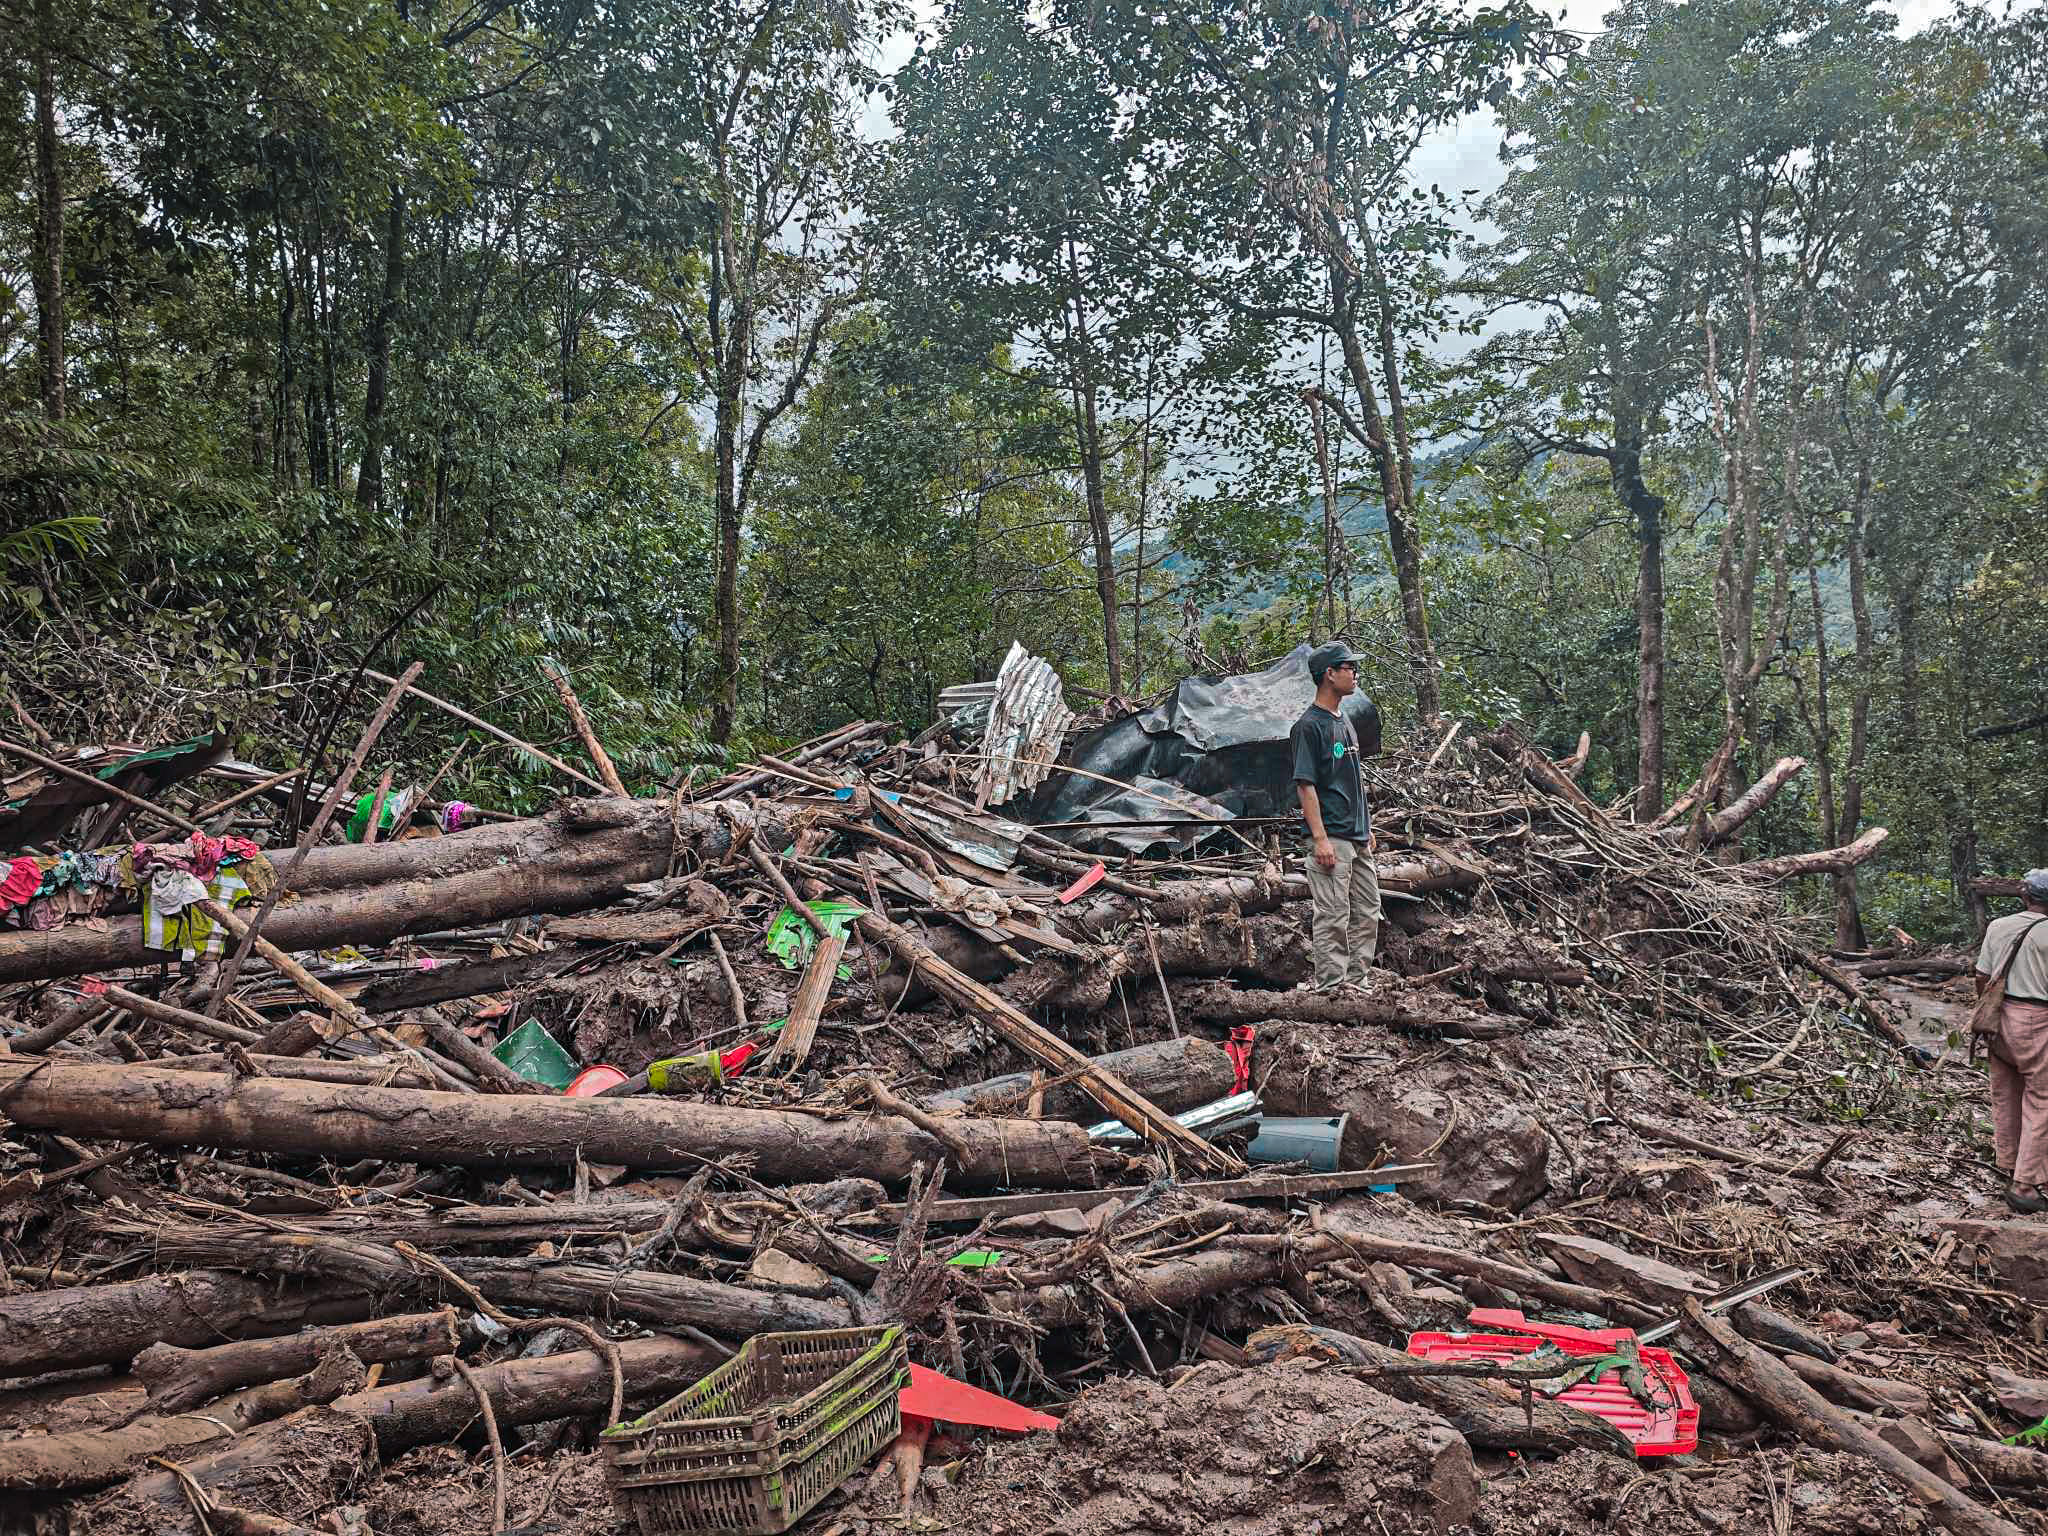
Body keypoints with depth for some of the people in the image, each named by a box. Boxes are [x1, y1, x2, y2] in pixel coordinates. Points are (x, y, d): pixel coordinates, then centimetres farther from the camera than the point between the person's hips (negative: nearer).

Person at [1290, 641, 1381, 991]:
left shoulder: (1345, 722, 17)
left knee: (1368, 916, 11)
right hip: (1331, 838, -9)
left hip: (1358, 838, 9)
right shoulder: (1310, 724, -10)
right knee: (1332, 919, -8)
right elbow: (1305, 784, -16)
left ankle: (1356, 984, 19)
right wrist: (1320, 838, -21)